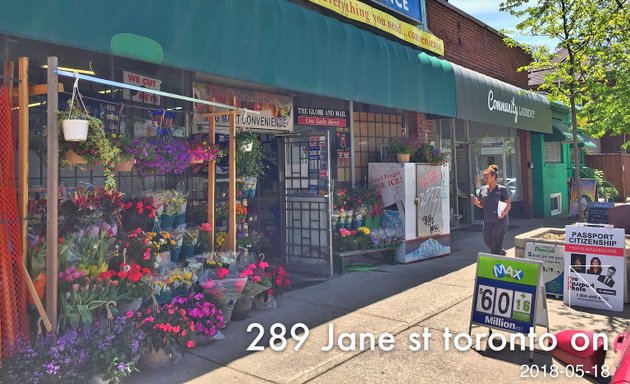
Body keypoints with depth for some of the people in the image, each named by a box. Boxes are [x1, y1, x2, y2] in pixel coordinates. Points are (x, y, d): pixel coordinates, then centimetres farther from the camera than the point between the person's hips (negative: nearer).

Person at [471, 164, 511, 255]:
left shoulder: (502, 189, -6)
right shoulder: (483, 189, 7)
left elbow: (508, 204, -5)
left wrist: (503, 214, -22)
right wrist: (476, 202, -8)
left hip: (499, 221, -5)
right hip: (487, 221, 5)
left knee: (496, 244, -2)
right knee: (487, 242, 16)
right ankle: (501, 252, 41)